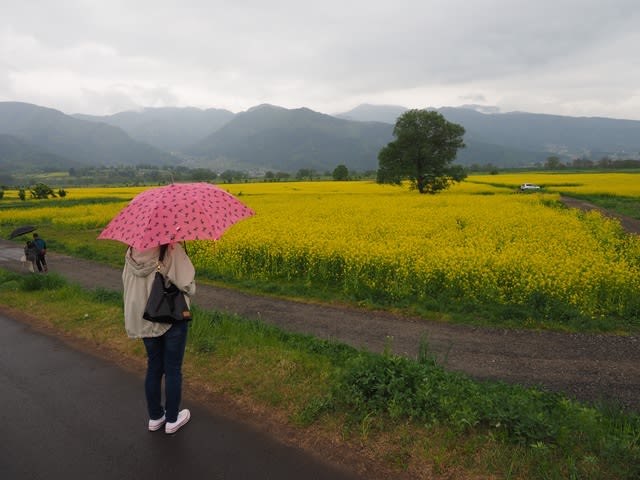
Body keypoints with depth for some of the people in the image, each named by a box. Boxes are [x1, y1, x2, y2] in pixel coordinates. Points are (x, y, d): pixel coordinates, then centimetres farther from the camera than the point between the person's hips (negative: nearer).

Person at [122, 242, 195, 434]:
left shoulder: (131, 253, -3)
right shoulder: (172, 249, -21)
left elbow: (127, 283, 7)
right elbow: (186, 284, -23)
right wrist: (190, 291, -2)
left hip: (145, 320, 5)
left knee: (154, 367, 20)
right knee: (173, 369, 11)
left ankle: (155, 417, 34)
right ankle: (172, 420, 26)